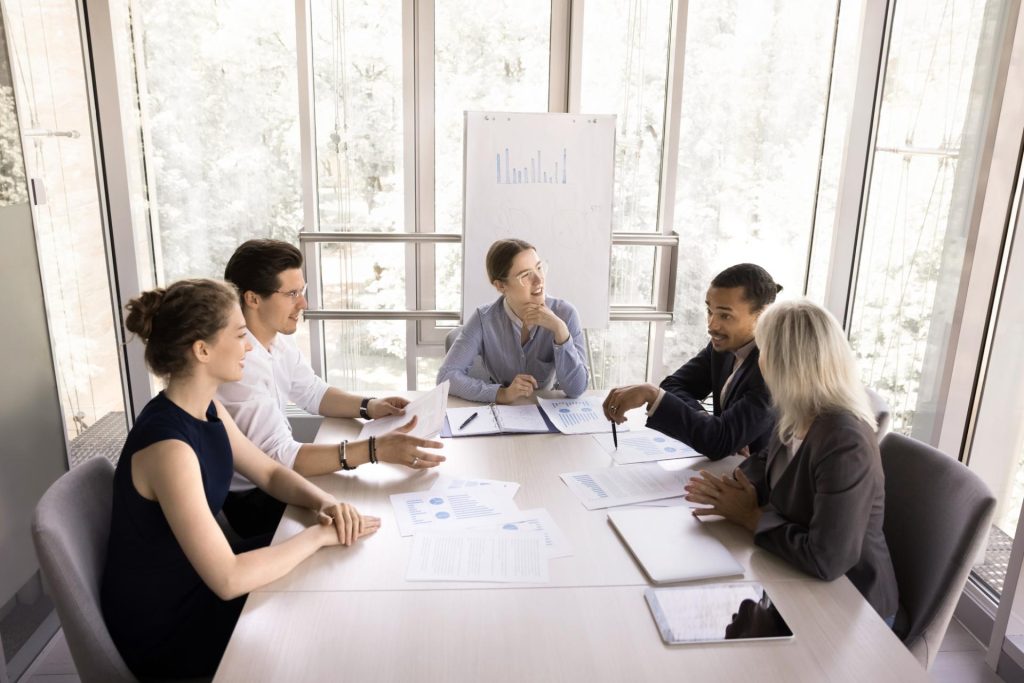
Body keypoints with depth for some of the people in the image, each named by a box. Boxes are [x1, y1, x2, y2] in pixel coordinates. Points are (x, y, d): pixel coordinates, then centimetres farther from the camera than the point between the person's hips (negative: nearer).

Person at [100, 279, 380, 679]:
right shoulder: (168, 445, -32)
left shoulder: (207, 411, -4)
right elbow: (228, 580, -34)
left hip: (196, 580, 8)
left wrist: (323, 504, -12)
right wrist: (319, 534, -23)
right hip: (162, 627, -8)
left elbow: (271, 473, 7)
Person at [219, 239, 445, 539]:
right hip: (247, 499, -8)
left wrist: (369, 406, -9)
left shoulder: (275, 337, -2)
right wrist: (374, 449, -38)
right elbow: (276, 457, -32)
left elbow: (311, 392, 10)